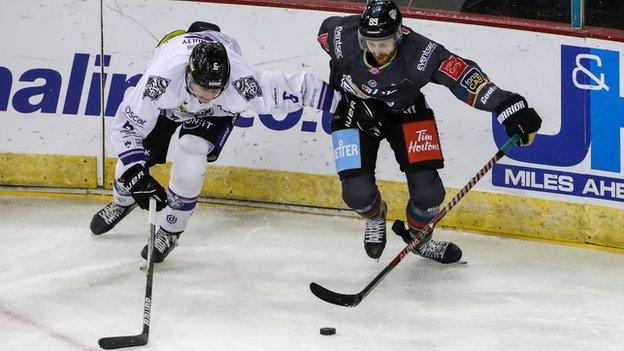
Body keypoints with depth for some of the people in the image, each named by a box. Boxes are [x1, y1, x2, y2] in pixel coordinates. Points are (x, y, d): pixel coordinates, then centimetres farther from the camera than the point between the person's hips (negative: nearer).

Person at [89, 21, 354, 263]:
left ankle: (170, 231, -1)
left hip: (217, 113, -1)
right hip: (169, 101, 1)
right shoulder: (161, 77, -45)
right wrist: (137, 176, -43)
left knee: (190, 155, -23)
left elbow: (295, 87, -33)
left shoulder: (242, 82, -44)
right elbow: (127, 128, -36)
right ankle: (122, 202, 37)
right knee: (136, 157, -1)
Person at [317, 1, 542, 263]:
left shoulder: (420, 54, -36)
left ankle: (418, 237, 27)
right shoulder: (344, 40, -30)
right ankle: (375, 217, 26)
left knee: (428, 192, -9)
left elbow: (463, 75, -41)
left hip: (405, 110, 0)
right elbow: (327, 27, -5)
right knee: (357, 192, -15)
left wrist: (507, 105, -51)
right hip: (355, 110, 0)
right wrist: (339, 75, -7)